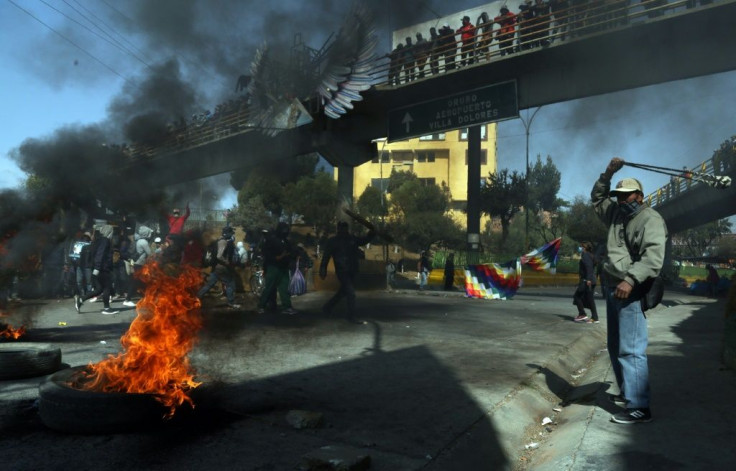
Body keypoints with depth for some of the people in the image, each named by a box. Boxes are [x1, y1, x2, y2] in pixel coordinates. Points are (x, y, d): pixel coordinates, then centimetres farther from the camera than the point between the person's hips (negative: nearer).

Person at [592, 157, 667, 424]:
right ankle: (627, 392, 32)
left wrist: (630, 280, -33)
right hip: (613, 288, 9)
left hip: (631, 291, -9)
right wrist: (608, 174, 20)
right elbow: (597, 198, 32)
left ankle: (639, 407, -9)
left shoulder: (650, 219, -9)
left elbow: (653, 257, -22)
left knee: (630, 349, -12)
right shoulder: (617, 214, 17)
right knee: (615, 347, 18)